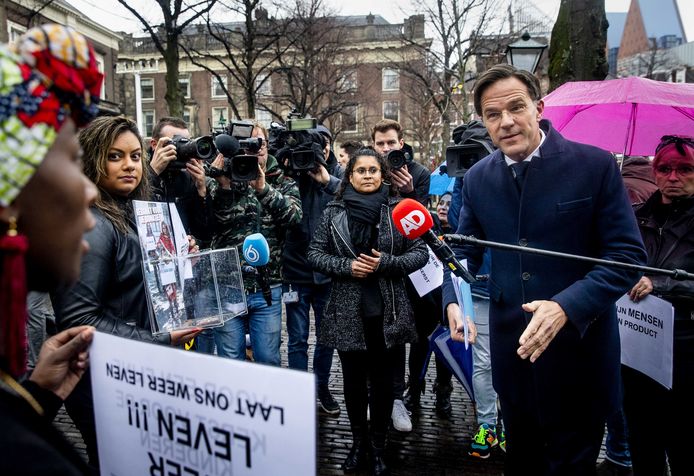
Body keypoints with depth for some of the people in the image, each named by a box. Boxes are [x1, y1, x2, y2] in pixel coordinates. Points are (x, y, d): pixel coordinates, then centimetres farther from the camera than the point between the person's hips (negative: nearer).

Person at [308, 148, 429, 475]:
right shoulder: (333, 212, 1)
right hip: (348, 312, 1)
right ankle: (358, 442, 33)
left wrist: (385, 263, -15)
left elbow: (420, 253, 0)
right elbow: (315, 253, 2)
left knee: (383, 381, 10)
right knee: (353, 380, 12)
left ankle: (379, 447, 29)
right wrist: (347, 266, -13)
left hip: (387, 312, 0)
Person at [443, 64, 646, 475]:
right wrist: (454, 300, -10)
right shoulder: (478, 178, 3)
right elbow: (465, 251, 10)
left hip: (578, 347, -3)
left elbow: (627, 254, -12)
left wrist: (566, 306, -25)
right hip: (511, 345, 4)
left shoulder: (595, 165, -11)